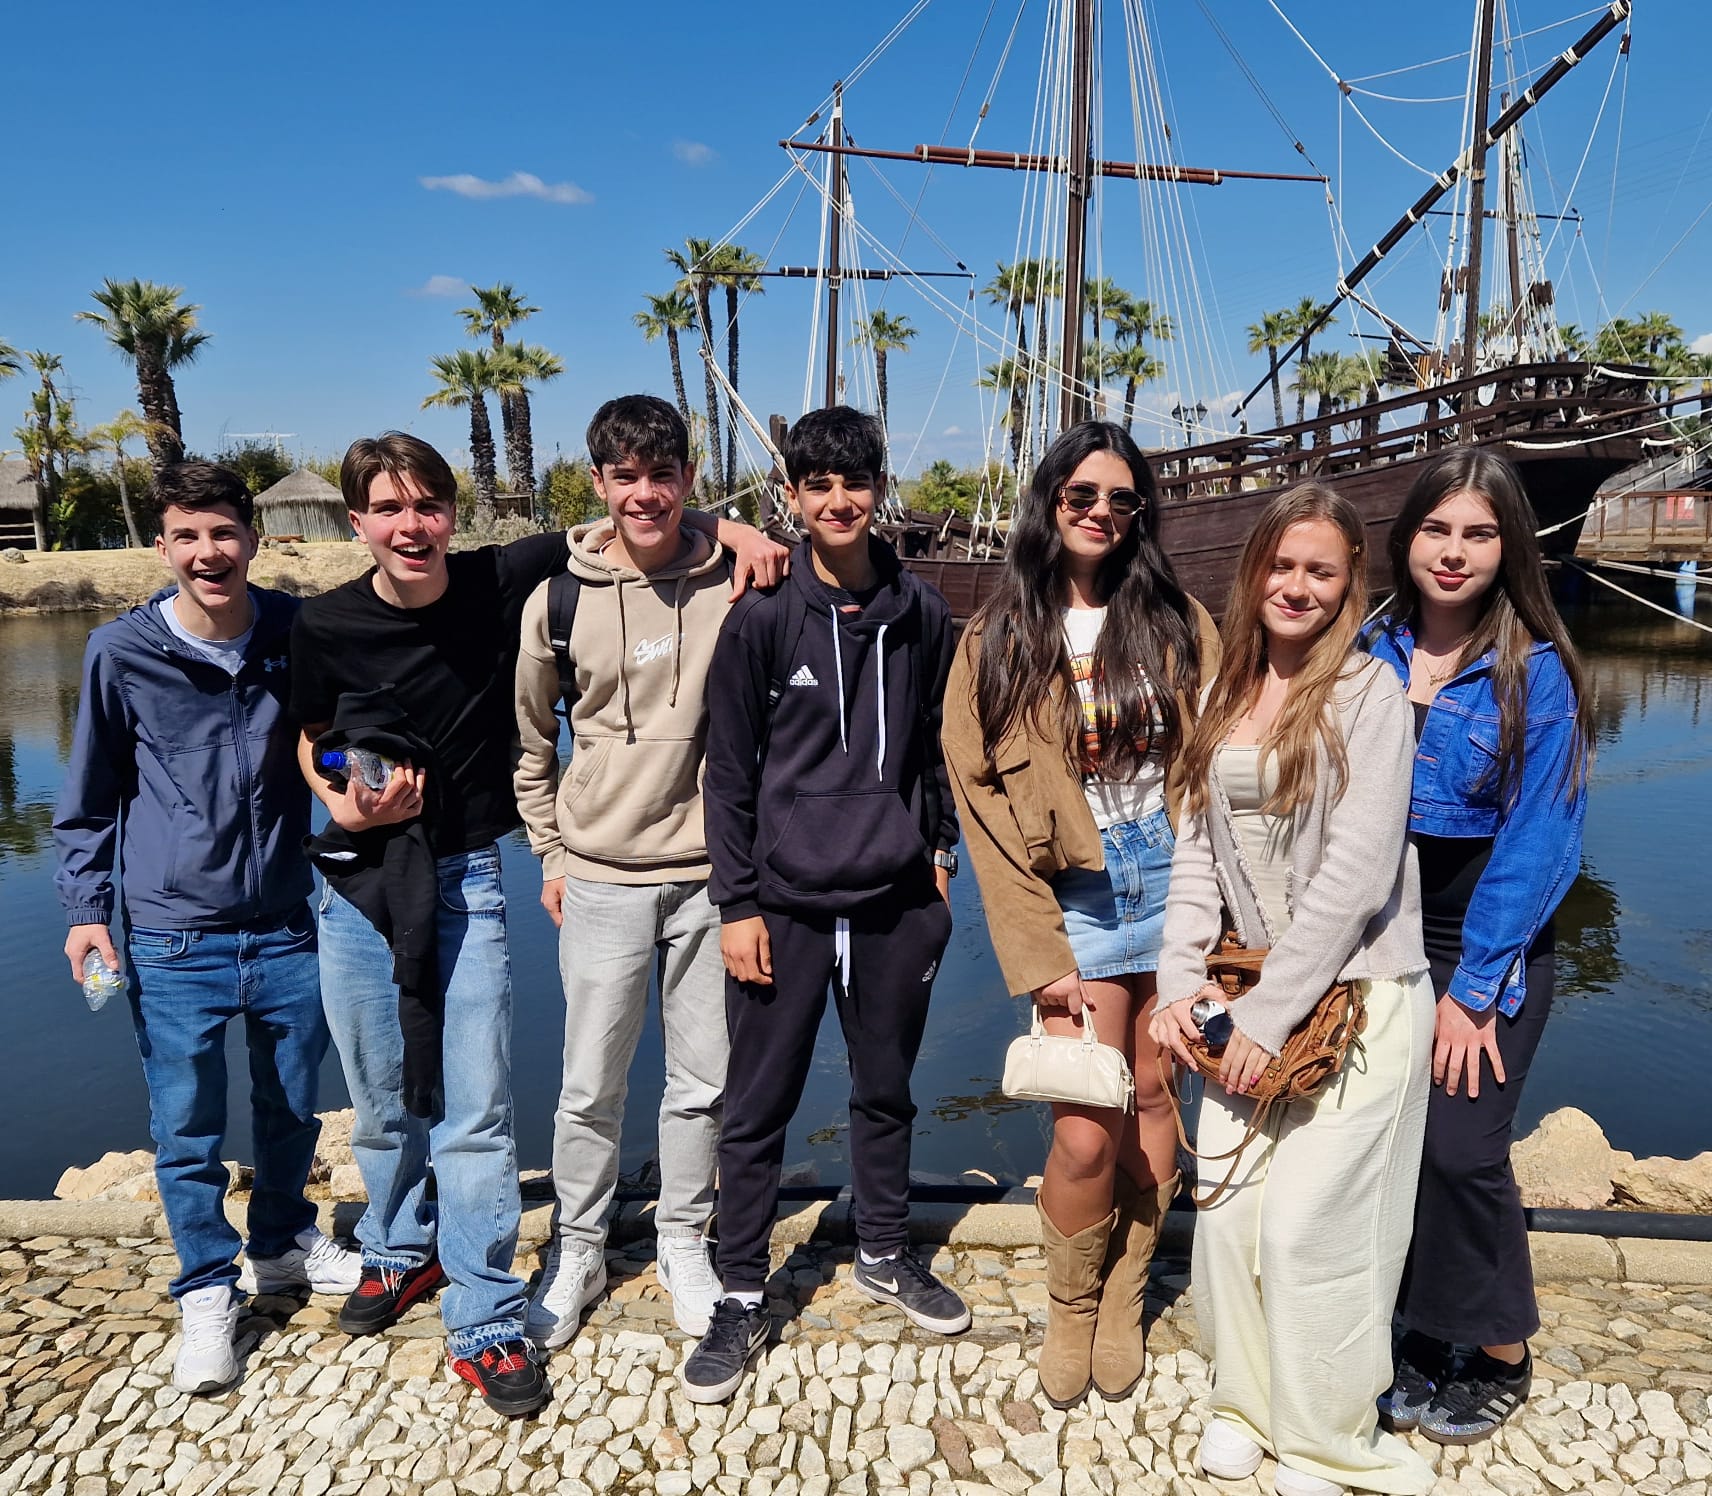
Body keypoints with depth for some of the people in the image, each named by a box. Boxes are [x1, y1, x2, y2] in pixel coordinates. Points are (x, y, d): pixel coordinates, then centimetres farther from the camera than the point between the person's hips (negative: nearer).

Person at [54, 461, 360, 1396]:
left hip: (285, 929, 2)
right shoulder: (122, 653, -6)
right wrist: (85, 905, -2)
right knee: (186, 1127, 6)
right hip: (173, 942, -2)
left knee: (292, 1108, 16)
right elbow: (89, 798, 4)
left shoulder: (298, 632, -4)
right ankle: (208, 1291, 28)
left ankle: (281, 1244, 41)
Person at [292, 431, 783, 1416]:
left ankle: (484, 1325, 15)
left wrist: (732, 528, -14)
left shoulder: (504, 582, -9)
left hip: (467, 881, -1)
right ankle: (404, 1253, 42)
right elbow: (313, 740, 10)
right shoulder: (326, 626, -6)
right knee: (384, 1102, 16)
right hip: (360, 884, 2)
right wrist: (343, 805, -9)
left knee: (476, 1112, 0)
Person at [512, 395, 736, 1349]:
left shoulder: (732, 589, -5)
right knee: (591, 1085, 9)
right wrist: (551, 853, 7)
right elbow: (530, 739, 9)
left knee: (704, 1080, 11)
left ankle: (684, 1241, 32)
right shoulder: (559, 599, -2)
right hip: (601, 877, 0)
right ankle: (579, 1250, 31)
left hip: (710, 873, 0)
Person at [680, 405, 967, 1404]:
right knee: (759, 1105, 6)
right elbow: (730, 772, -4)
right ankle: (743, 1300, 23)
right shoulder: (763, 620, -5)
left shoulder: (920, 614, 3)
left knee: (887, 1086, 17)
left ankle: (885, 1255, 38)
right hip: (786, 904, -2)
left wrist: (940, 852, 11)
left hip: (896, 900, 3)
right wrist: (737, 904, -6)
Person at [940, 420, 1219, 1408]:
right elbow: (984, 806, -2)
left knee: (1153, 1102, 8)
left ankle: (1124, 1302, 30)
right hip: (1074, 900, -1)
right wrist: (1041, 957, -7)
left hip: (1172, 882, 2)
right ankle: (1069, 1307, 23)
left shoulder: (1178, 622, 5)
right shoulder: (999, 641, 2)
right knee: (1086, 1133, -5)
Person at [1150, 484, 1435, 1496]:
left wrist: (1269, 1014, -14)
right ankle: (1248, 1401, 31)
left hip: (1357, 994, -5)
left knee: (1308, 1222, -2)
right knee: (1229, 1209, 7)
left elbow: (1356, 871, -15)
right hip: (1249, 991, 5)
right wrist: (1182, 982, -1)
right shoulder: (1229, 691, 9)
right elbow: (1198, 846, 9)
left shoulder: (1369, 690, -9)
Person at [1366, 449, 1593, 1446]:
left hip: (1492, 941, -3)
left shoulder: (1537, 674, -10)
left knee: (1462, 1146, -5)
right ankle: (1424, 1341, 28)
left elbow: (1535, 843, -11)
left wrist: (1473, 987, -12)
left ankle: (1503, 1360, 20)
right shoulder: (1370, 656, 1)